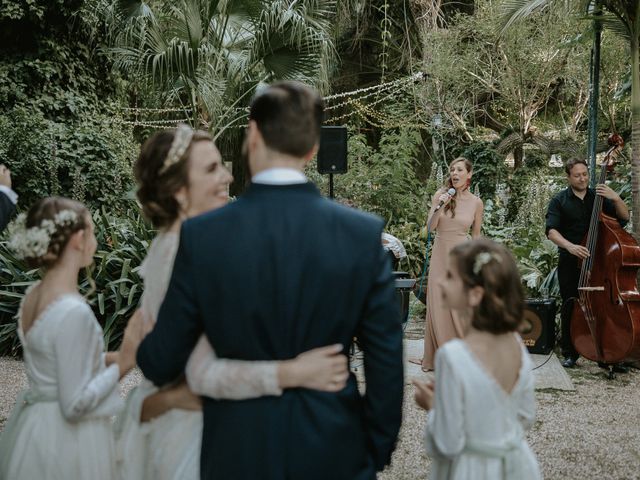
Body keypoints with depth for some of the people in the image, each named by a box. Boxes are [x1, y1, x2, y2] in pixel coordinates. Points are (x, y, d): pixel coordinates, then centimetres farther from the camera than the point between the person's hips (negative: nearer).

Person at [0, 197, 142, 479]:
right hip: (66, 438, -8)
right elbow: (75, 404, -22)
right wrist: (122, 363, -14)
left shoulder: (33, 296, 1)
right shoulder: (73, 312, -24)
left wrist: (107, 359, 5)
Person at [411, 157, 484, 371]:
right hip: (440, 254, 1)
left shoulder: (476, 202, -1)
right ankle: (436, 357, 14)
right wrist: (439, 208, -19)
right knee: (437, 307, 4)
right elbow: (430, 227, -4)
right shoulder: (441, 195, -1)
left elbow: (476, 235, 8)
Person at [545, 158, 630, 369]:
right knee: (570, 309, 3)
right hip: (570, 264, -1)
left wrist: (616, 198, -14)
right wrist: (570, 246, -27)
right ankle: (570, 354, 15)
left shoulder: (599, 197, 11)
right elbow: (551, 231, -10)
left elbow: (624, 217, 5)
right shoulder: (559, 201, 2)